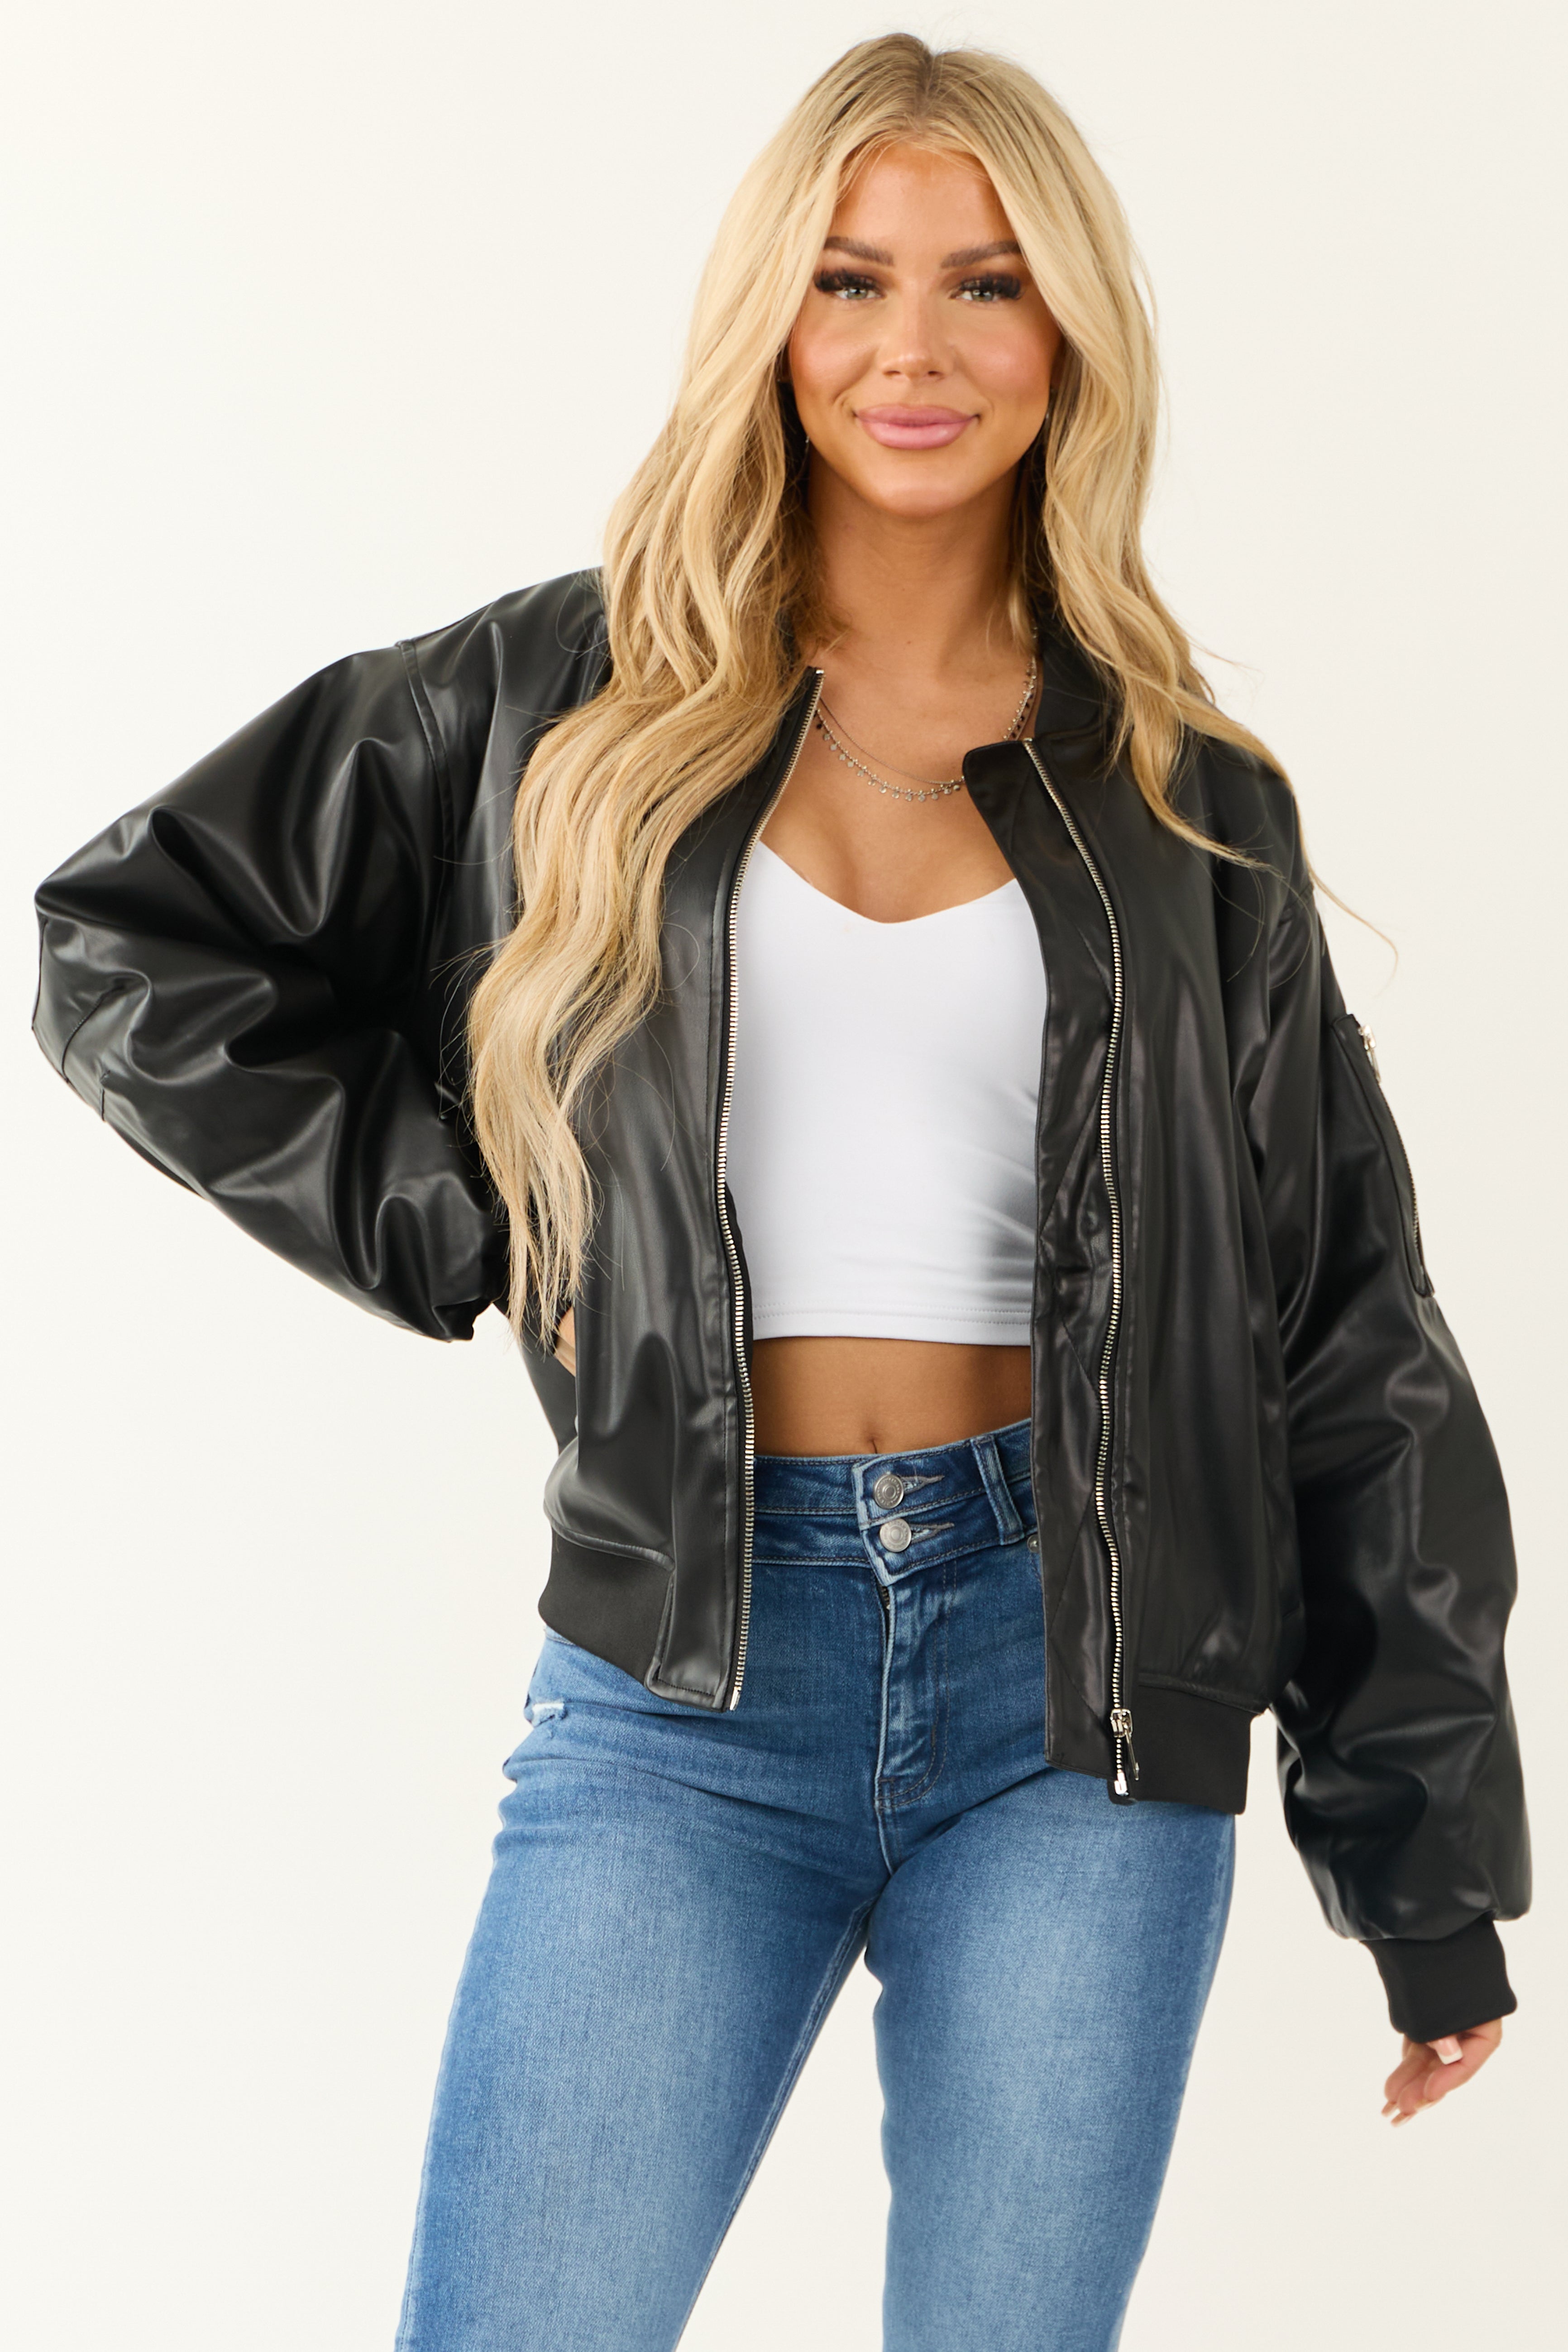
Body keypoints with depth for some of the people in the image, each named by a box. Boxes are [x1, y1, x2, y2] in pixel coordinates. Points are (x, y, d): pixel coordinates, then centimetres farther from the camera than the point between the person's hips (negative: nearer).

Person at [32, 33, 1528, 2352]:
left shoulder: (1187, 807, 7)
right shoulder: (572, 698, 5)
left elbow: (1345, 1344, 8)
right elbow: (133, 944, 9)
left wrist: (1432, 1868, 8)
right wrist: (464, 1228, 1)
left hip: (1076, 1675, 1)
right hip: (684, 1690, -1)